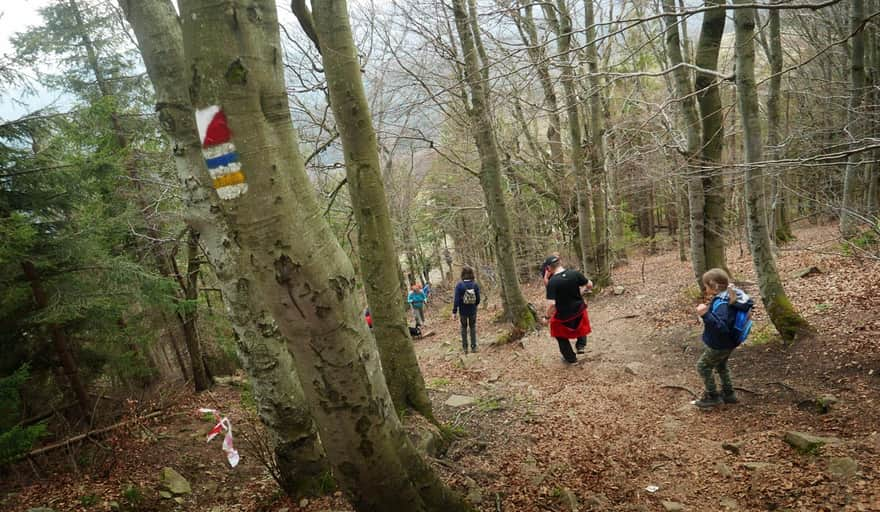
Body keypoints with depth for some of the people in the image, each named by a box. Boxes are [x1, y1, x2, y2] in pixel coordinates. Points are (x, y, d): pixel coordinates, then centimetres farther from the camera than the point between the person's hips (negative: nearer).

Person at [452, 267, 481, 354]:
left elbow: (456, 299, -17)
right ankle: (473, 347, 18)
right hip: (473, 311, 1)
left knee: (464, 328, 16)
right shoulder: (475, 285, -11)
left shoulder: (459, 285, -16)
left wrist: (454, 312, -12)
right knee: (473, 328, 16)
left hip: (463, 311, -1)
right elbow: (478, 299, -5)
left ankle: (465, 347, 19)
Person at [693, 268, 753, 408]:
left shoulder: (722, 304, -34)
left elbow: (721, 327, -41)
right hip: (728, 343, 9)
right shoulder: (732, 297, -5)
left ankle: (712, 396, 18)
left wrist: (706, 314, -51)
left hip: (719, 345, -9)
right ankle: (728, 393, 41)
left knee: (703, 366, 8)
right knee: (721, 365, 28)